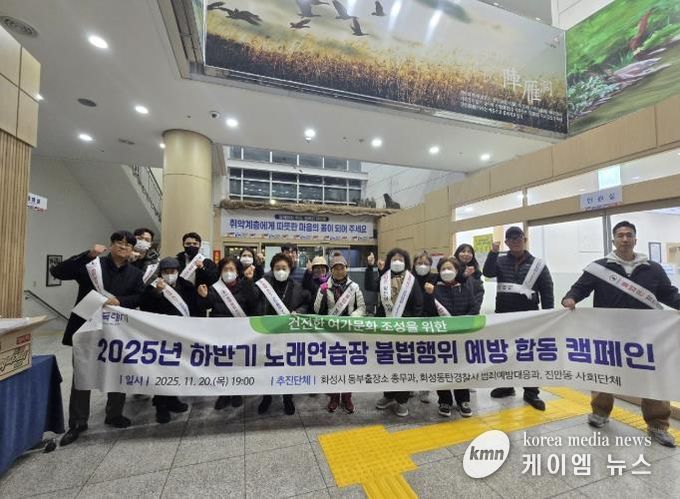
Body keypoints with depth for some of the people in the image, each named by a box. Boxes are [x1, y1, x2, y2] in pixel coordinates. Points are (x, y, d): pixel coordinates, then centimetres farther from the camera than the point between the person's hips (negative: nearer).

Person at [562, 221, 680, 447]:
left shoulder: (653, 269, 4)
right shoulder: (599, 267, -5)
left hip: (644, 336, 2)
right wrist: (571, 298, -26)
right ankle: (600, 412, 33)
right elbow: (580, 287, -7)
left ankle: (657, 425, 29)